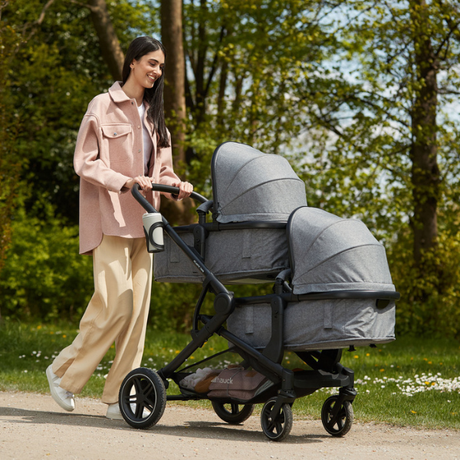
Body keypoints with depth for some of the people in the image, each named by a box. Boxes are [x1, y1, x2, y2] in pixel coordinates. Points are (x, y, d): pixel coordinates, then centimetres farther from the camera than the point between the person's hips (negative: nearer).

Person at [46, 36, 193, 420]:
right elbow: (85, 162, -8)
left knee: (138, 306, 1)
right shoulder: (104, 106, -2)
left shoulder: (153, 115, 19)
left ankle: (120, 398, 5)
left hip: (140, 220, 7)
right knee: (116, 303, -14)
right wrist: (125, 182, -21)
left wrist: (176, 186, -1)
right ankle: (64, 372, 4)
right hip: (109, 219, -7)